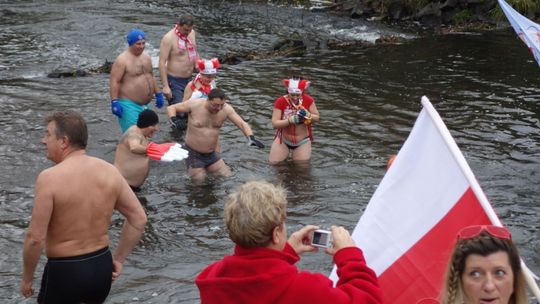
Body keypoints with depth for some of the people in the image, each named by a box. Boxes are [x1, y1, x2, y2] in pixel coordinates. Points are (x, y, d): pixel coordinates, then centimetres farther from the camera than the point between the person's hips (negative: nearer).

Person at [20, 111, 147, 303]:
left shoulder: (50, 178, -19)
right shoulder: (110, 171, -3)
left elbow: (35, 238, -19)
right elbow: (138, 219, 2)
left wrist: (27, 278, -5)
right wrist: (118, 259, 10)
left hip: (64, 271, -5)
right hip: (102, 266, 5)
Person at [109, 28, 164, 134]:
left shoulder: (146, 57, 12)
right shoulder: (122, 60, -13)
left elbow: (151, 77, 25)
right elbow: (114, 82, -16)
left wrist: (158, 94, 21)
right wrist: (114, 102, -22)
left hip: (144, 105, 8)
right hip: (129, 105, -8)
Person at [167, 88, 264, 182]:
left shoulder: (226, 109, -12)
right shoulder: (195, 105, -19)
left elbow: (242, 123, -13)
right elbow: (171, 107, -8)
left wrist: (251, 137, -31)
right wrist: (173, 119, -29)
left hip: (211, 154, 4)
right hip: (193, 154, -4)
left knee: (227, 177, 8)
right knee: (200, 181, -3)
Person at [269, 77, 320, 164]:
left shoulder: (308, 100, -15)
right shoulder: (280, 102, -18)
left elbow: (317, 118, -5)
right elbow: (274, 124, -21)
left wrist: (308, 115, -27)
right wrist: (291, 120, -34)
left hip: (302, 142, 0)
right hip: (283, 140, 0)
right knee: (274, 163, -5)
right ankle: (286, 151, 26)